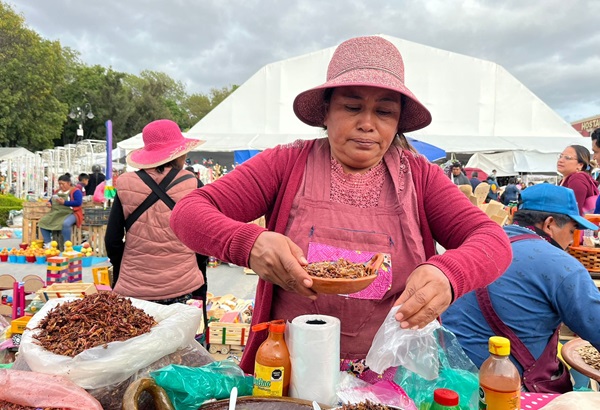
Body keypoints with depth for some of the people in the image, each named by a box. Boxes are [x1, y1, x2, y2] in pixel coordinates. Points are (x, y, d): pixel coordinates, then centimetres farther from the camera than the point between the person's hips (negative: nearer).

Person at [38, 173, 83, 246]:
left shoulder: (75, 191, -3)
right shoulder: (58, 191, 19)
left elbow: (78, 202, -17)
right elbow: (51, 200, 24)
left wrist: (64, 202, -21)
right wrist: (49, 203, 0)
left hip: (70, 213, -8)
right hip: (56, 213, 8)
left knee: (65, 224, -38)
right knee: (42, 221, -12)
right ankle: (48, 244, -11)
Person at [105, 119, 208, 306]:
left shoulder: (126, 185, 0)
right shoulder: (192, 185, -4)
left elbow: (112, 240, 3)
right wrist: (200, 287, 14)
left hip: (133, 289, 1)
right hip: (183, 289, -1)